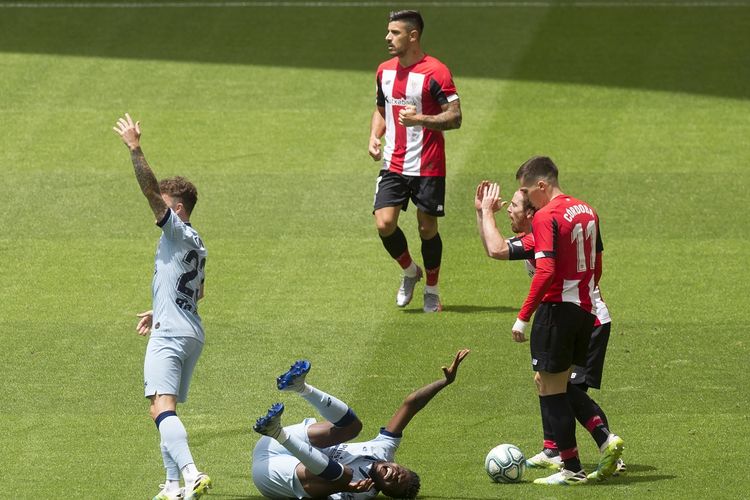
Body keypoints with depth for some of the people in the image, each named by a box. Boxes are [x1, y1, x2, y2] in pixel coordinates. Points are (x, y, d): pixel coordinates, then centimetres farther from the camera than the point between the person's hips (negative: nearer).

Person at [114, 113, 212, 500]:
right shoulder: (197, 244, 21)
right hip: (191, 333, 10)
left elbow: (150, 190, -17)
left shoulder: (177, 232, -5)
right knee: (167, 410, 17)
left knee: (162, 407, -22)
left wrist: (135, 148, -19)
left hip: (170, 334, -10)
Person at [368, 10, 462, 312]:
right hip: (393, 165, 5)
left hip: (427, 168, -5)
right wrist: (374, 137, 5)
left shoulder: (435, 72, -12)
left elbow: (454, 117, -13)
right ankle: (410, 272, 19)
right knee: (384, 224, -8)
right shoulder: (385, 71, 9)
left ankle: (431, 290, 21)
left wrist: (420, 119, -28)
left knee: (427, 229, 2)